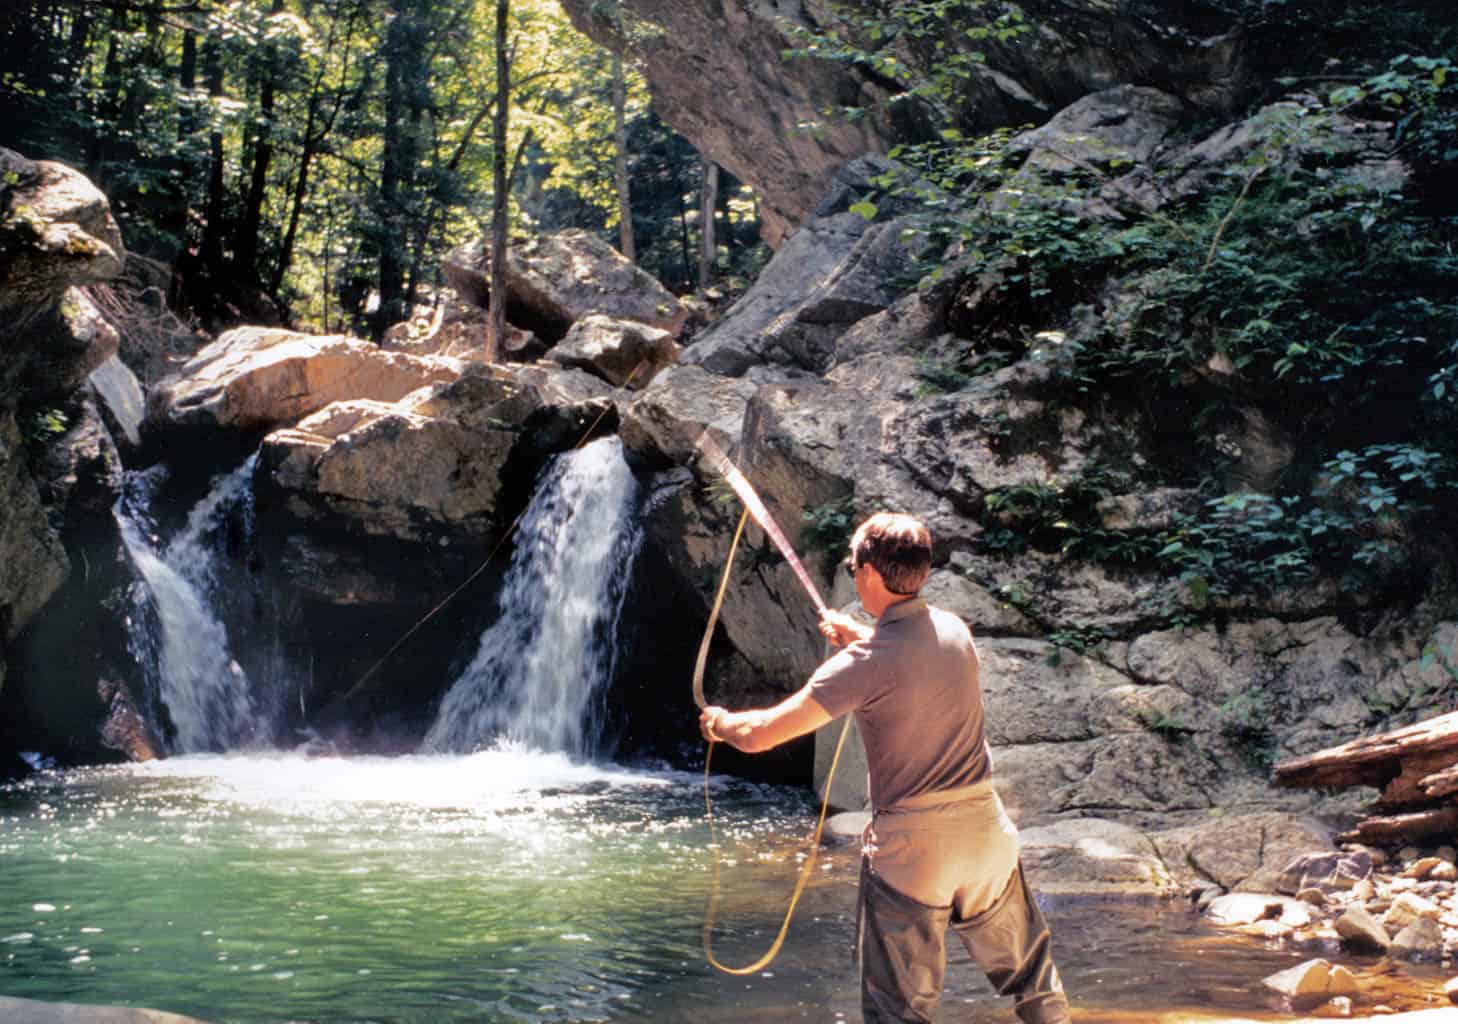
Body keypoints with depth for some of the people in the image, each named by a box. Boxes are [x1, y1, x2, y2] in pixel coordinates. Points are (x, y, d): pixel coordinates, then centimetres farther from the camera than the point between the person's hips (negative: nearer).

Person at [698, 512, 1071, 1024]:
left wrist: (719, 722, 5)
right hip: (984, 827, 6)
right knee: (1031, 976, 20)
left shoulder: (866, 663, -16)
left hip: (910, 847, -6)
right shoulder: (954, 631, 3)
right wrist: (861, 637, 30)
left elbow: (759, 735, -15)